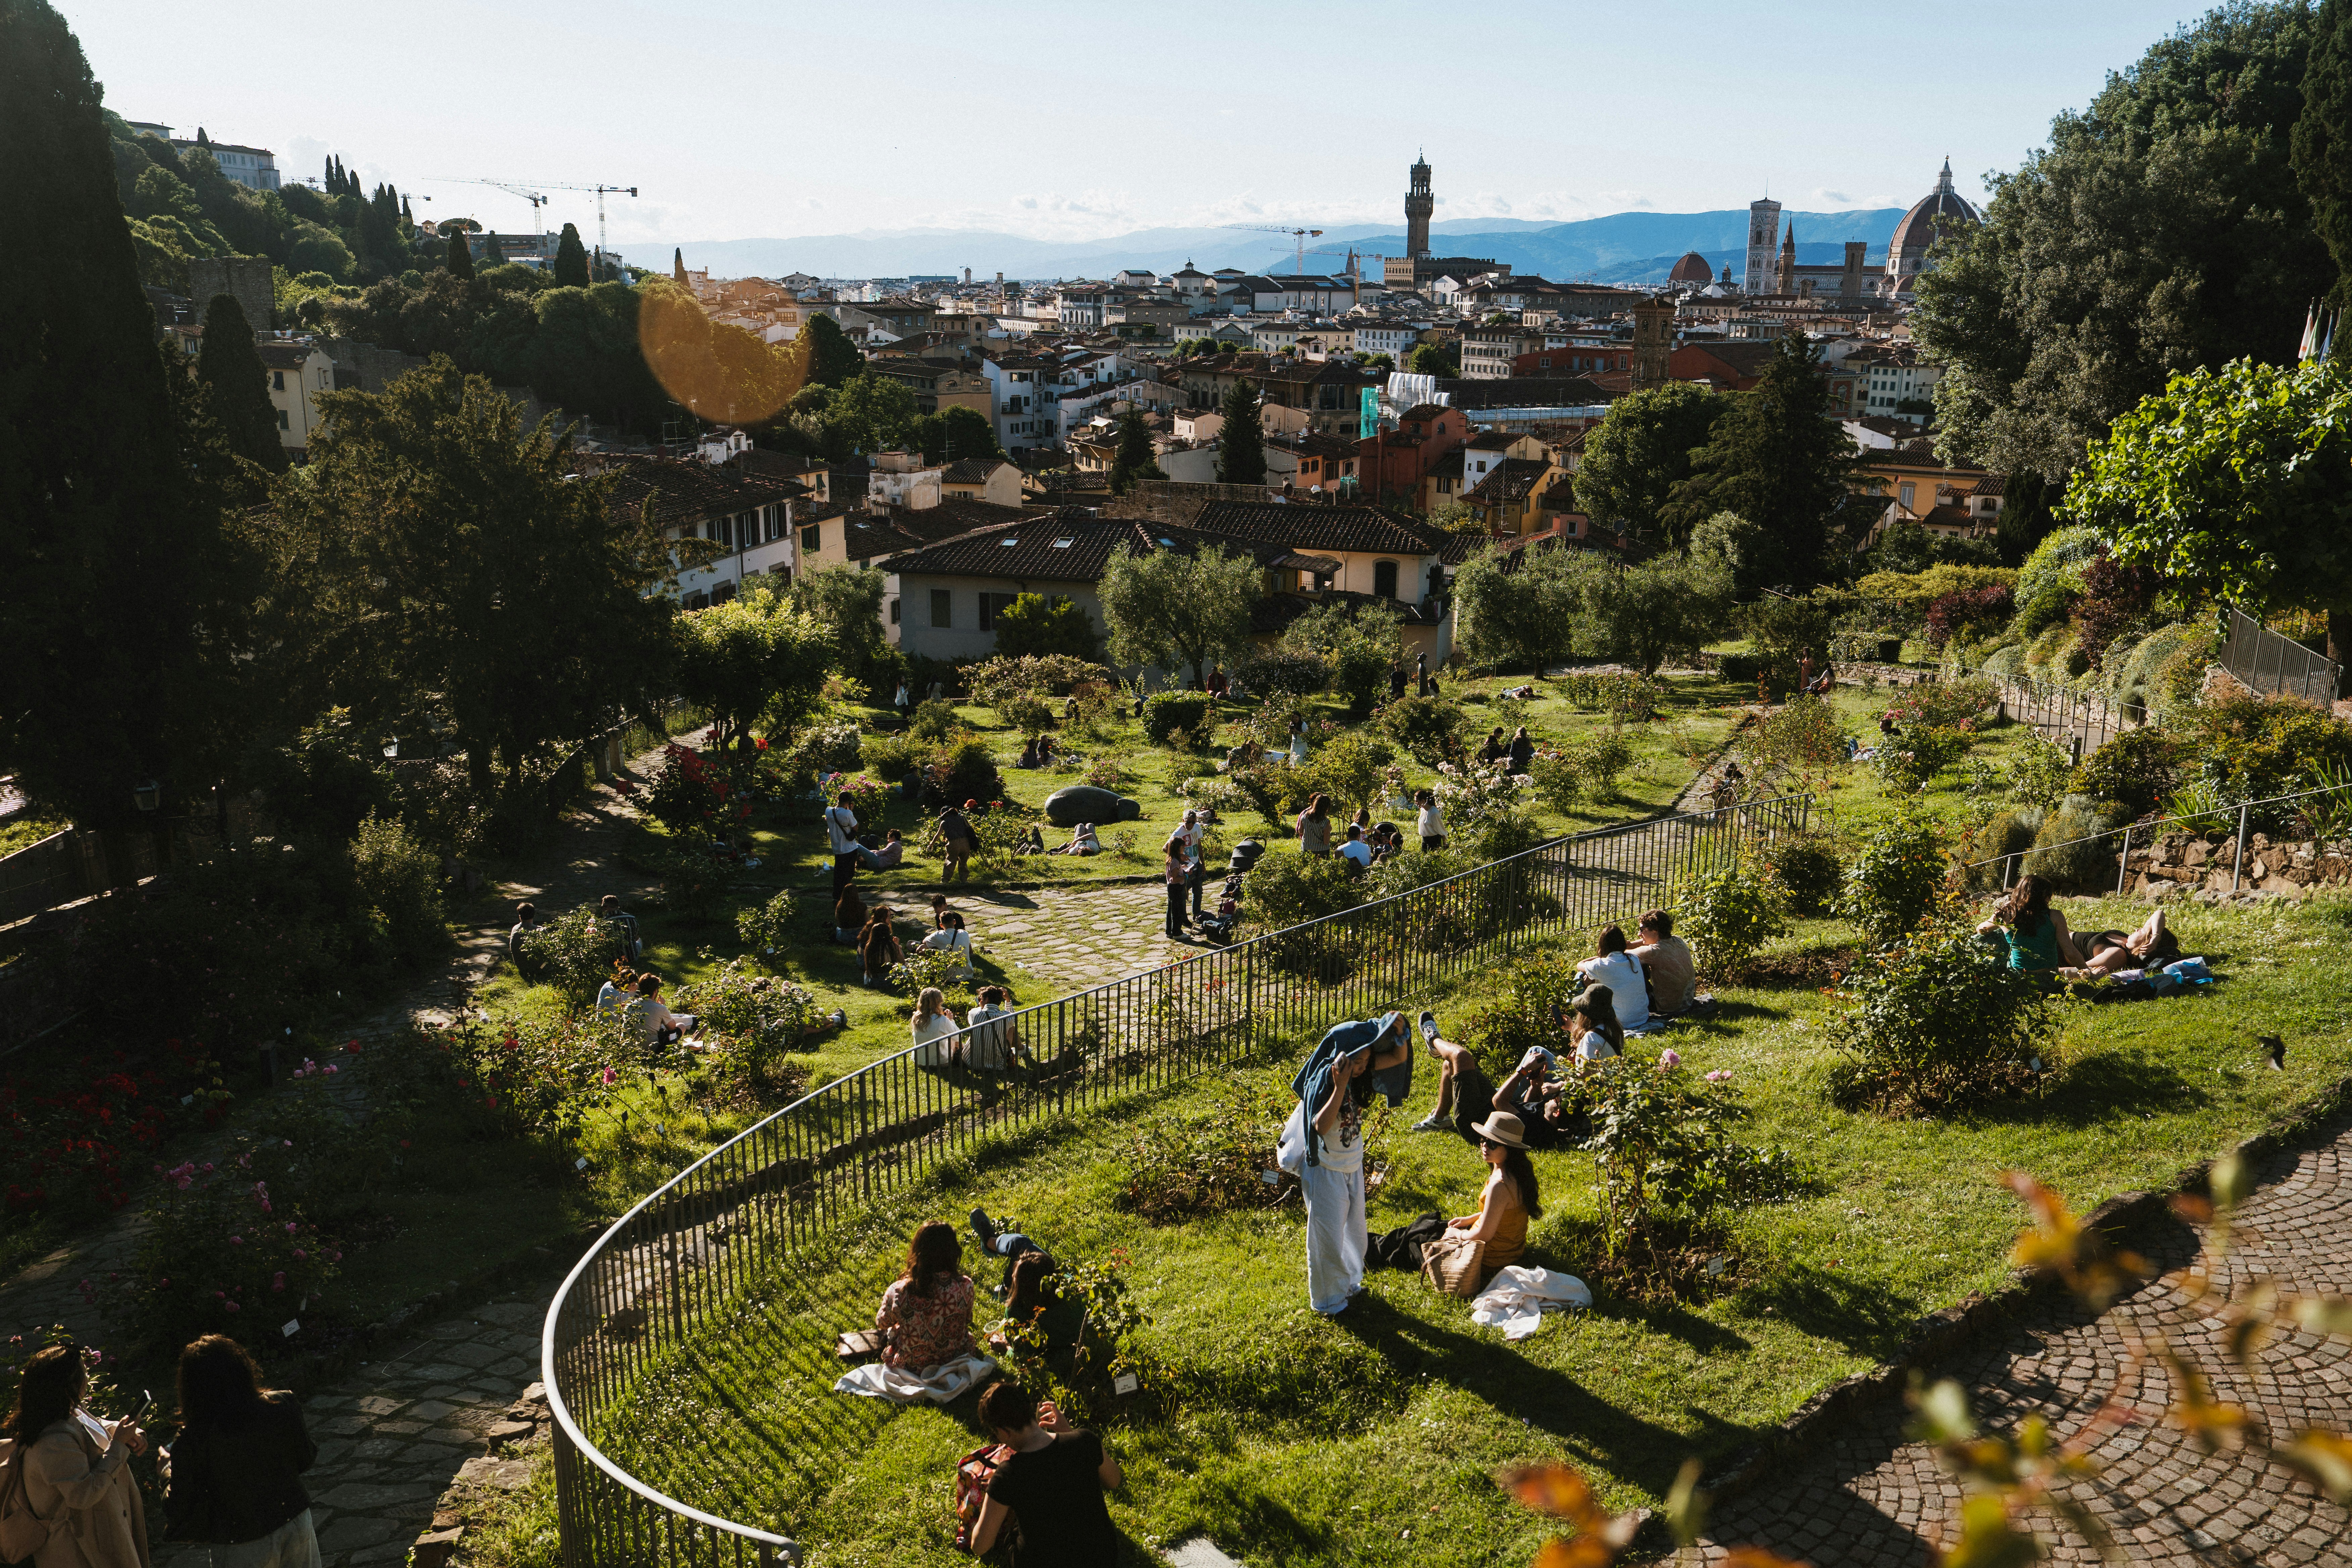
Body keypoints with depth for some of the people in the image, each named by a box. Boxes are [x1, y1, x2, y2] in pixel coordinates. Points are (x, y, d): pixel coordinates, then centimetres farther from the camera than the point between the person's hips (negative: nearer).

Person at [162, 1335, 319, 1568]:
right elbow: (307, 1459, 0)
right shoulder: (283, 1406, -16)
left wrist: (168, 1471, 8)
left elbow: (181, 1513, -10)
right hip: (296, 1526, 3)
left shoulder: (192, 1445, -23)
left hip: (242, 1548, -2)